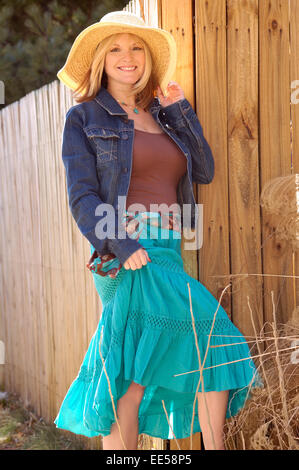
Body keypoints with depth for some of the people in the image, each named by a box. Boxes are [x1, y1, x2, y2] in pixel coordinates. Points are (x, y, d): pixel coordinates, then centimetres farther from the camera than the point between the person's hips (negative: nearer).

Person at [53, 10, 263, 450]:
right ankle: (215, 447, 4)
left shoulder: (163, 116, 21)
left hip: (166, 251, 5)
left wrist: (179, 110, 9)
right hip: (126, 256, -5)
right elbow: (82, 196, -5)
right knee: (212, 337, -11)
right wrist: (123, 247, -18)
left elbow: (204, 171, 12)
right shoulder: (84, 118, 5)